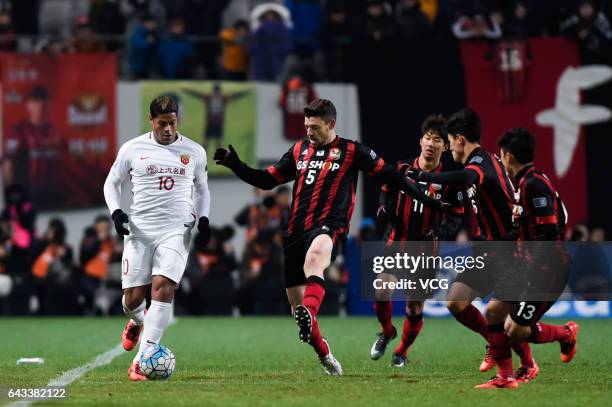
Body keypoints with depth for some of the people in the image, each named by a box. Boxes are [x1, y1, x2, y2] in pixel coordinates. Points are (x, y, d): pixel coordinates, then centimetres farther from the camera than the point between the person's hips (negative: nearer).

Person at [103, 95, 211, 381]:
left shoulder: (194, 152, 8)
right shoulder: (132, 149, 3)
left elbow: (201, 188, 22)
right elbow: (112, 182, 13)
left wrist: (203, 218, 6)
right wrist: (115, 211, -4)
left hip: (177, 230, 0)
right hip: (140, 229, 0)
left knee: (163, 287, -19)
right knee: (133, 297, -1)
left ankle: (142, 360, -21)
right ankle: (137, 322, 40)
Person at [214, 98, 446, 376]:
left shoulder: (351, 151, 6)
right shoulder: (299, 150, 18)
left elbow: (389, 175, 8)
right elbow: (267, 180, 21)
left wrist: (426, 198, 4)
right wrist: (235, 165, 9)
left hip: (328, 227, -5)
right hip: (296, 232, 5)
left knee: (315, 255, -41)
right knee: (297, 304, 5)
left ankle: (309, 314, -64)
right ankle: (325, 357, 24)